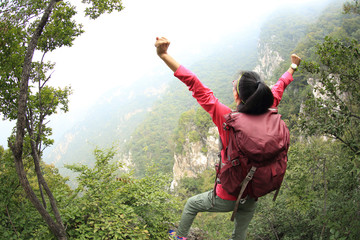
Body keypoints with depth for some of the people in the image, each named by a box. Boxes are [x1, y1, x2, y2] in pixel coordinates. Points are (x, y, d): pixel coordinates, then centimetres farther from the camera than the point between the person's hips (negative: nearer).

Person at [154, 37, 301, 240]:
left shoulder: (227, 118, -29)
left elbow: (195, 85, -31)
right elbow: (279, 88, 4)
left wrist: (164, 55, -30)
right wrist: (293, 68, 25)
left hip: (228, 198, -4)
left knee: (191, 204, 27)